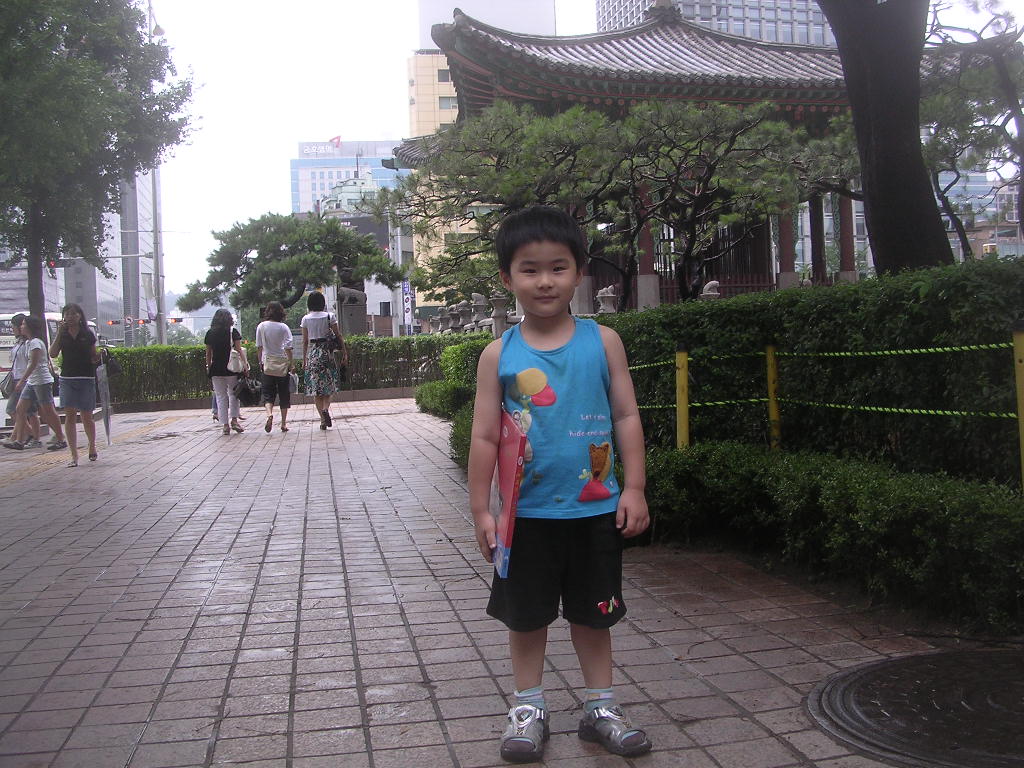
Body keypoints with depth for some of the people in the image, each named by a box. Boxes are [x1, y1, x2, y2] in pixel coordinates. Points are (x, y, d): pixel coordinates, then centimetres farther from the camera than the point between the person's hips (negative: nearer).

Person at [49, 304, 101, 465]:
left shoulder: (88, 335, 5)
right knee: (70, 415, -4)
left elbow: (94, 357, 10)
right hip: (67, 379, 1)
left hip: (86, 379, -1)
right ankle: (74, 455, -2)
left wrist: (100, 356, -12)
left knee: (87, 416, 3)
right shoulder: (62, 335, 8)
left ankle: (92, 446, 27)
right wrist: (59, 333, -9)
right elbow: (53, 353, -5)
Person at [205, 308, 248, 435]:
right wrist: (245, 364, -9)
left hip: (216, 369, 2)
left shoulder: (210, 333, 5)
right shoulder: (233, 332, -3)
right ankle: (234, 420, 5)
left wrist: (208, 367, 16)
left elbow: (208, 353, 8)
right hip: (231, 368, -2)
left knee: (221, 396, 7)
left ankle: (225, 425, 5)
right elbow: (239, 350, -9)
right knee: (233, 394, 15)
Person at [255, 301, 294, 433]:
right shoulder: (284, 327, -5)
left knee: (268, 393, 3)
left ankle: (269, 413, -25)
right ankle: (283, 423, 10)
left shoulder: (261, 326, 0)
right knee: (284, 393, 8)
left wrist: (260, 361, 12)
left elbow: (259, 347, 2)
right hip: (282, 364, -1)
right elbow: (288, 347, -7)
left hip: (268, 364, 1)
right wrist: (291, 363, 0)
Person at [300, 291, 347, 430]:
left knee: (316, 387, 5)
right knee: (328, 384, 11)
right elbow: (338, 336, -3)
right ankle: (326, 408, -15)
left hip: (312, 353, 1)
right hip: (327, 351, 0)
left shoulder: (306, 319, 1)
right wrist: (345, 353, 3)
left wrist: (304, 360, 9)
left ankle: (323, 419, 1)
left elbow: (305, 341, 3)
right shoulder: (329, 316, -2)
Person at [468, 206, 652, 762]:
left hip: (595, 509, 0)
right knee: (526, 616, 13)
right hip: (527, 513, 0)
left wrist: (633, 489, -4)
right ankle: (528, 707, 31)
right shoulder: (500, 354, -4)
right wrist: (481, 510, -3)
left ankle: (600, 706, 31)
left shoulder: (602, 341, -3)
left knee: (592, 613, 15)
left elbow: (627, 418, 0)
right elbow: (484, 436, -2)